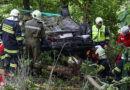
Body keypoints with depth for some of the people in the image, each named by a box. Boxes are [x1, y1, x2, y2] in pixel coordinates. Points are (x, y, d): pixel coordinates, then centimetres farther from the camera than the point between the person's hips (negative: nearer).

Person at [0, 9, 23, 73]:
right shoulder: (16, 24, -21)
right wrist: (20, 45, -12)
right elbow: (18, 36, -20)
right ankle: (12, 70, 14)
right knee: (14, 56, 8)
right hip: (12, 45, -6)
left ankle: (6, 68, 23)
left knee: (6, 54, 21)